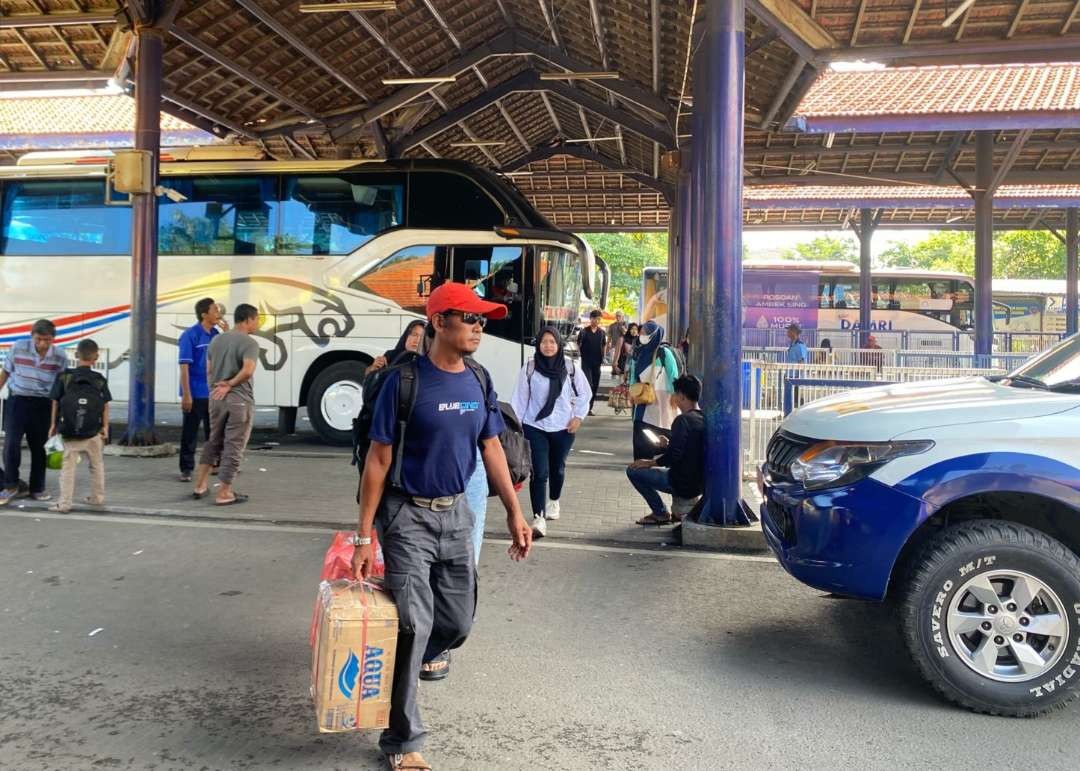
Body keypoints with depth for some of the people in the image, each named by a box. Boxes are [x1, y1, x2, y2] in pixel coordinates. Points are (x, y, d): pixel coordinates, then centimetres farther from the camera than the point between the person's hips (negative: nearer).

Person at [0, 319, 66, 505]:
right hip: (18, 401, -1)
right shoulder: (18, 348, -7)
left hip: (43, 405, 1)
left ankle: (37, 488, 21)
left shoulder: (60, 357, -6)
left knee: (39, 447, 7)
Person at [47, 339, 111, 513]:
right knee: (97, 465, 17)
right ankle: (97, 498, 24)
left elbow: (55, 403, -1)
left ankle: (64, 503, 3)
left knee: (68, 467, 4)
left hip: (69, 432, -1)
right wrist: (105, 427, 8)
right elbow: (105, 406, 1)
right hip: (93, 433, 1)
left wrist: (53, 424, 9)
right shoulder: (100, 380, -2)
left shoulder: (64, 377, -4)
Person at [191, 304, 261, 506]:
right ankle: (224, 494, 6)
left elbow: (209, 369, 15)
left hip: (216, 397, 7)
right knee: (233, 447, 2)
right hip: (240, 400, -7)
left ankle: (200, 485, 23)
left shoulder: (216, 340, 10)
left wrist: (221, 383, 8)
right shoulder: (249, 343, -14)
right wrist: (231, 384, -14)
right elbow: (248, 370, -28)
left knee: (213, 441, 22)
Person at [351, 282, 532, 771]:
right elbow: (379, 460, -12)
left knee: (458, 623, 10)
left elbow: (491, 449, 9)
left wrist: (514, 513, 4)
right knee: (414, 625, -5)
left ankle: (394, 667, 39)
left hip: (456, 513, 6)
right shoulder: (405, 381, -14)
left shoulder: (479, 381, 3)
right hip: (408, 516, -6)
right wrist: (364, 535, -12)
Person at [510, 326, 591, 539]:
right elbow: (519, 397, -4)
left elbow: (585, 393, 8)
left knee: (557, 468, 20)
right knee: (539, 472, -9)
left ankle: (554, 502, 46)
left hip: (563, 428, 2)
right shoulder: (529, 368, -6)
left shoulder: (570, 368, -4)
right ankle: (539, 518, -9)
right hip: (535, 427, -2)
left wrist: (578, 416, 0)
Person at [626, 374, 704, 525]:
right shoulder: (705, 418, 5)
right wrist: (668, 445, 22)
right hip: (702, 483, 9)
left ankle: (661, 513, 3)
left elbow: (673, 456, -23)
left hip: (684, 485, -9)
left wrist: (650, 463, -8)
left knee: (633, 470, -1)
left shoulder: (683, 420, -19)